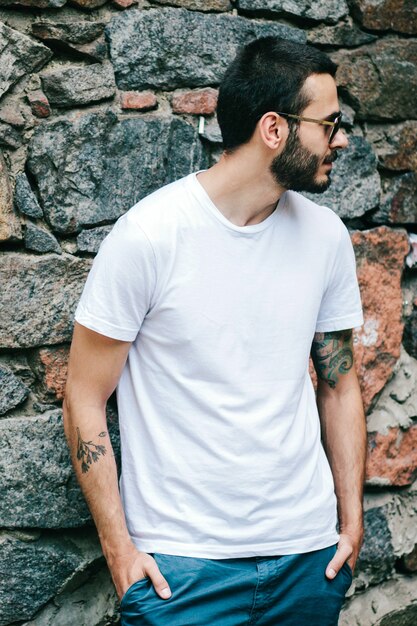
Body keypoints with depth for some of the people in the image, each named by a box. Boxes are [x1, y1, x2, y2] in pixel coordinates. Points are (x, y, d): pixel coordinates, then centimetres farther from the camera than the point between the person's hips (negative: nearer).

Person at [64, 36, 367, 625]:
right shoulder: (148, 235, -13)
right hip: (181, 559, -4)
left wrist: (352, 520, 7)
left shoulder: (326, 236, 2)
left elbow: (340, 384, 11)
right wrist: (118, 545, -10)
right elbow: (85, 400, -8)